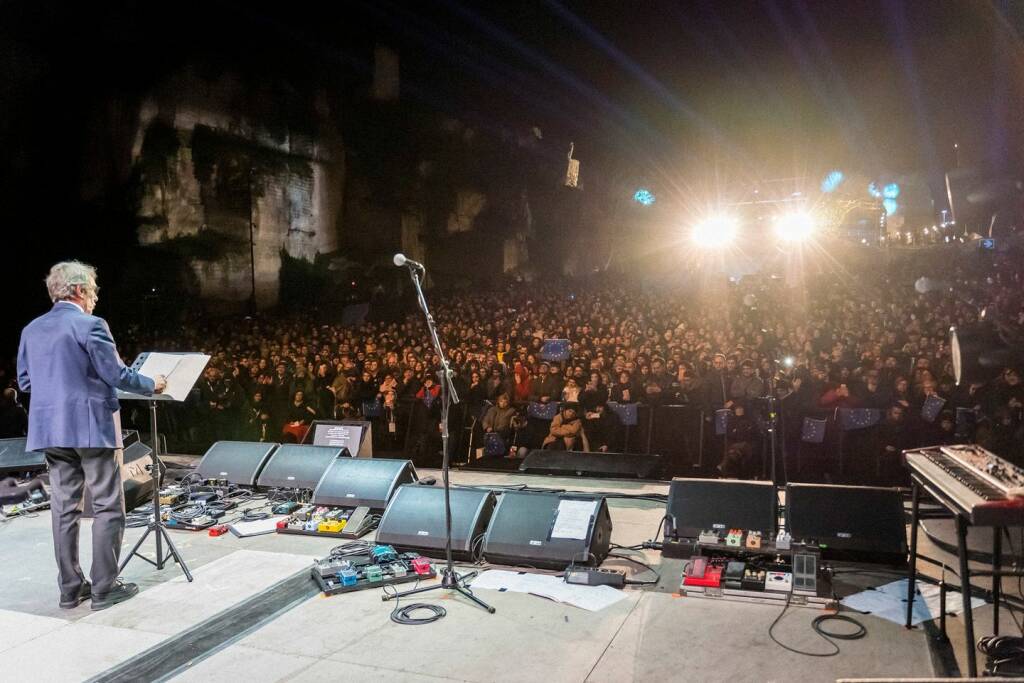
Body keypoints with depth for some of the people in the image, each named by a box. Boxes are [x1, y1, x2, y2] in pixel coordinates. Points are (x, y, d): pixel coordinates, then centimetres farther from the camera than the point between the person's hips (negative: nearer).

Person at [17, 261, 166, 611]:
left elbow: (24, 380, 15)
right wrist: (152, 384, 2)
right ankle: (104, 587, 5)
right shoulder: (90, 325, -12)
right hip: (91, 427, -7)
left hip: (50, 429, 7)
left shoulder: (31, 329, 10)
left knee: (64, 507, 12)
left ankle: (70, 588, 18)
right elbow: (116, 374, -13)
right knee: (107, 507, 2)